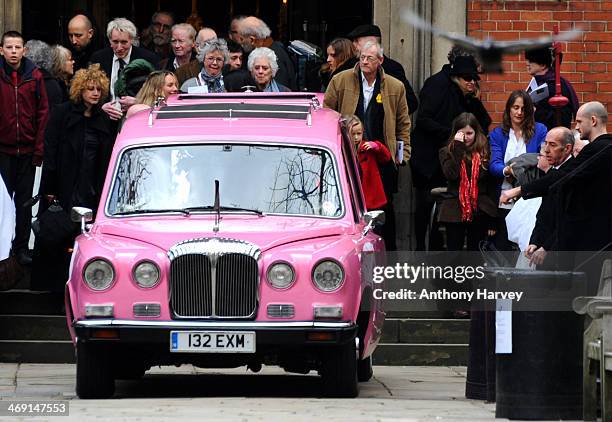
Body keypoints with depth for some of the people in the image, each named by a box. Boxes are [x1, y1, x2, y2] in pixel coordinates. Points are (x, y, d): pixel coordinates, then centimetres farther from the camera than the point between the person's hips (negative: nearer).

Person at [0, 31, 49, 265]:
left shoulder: (34, 76, 1)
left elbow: (43, 112, 3)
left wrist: (39, 148, -2)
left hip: (27, 149, 1)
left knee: (24, 199, 7)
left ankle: (21, 247, 13)